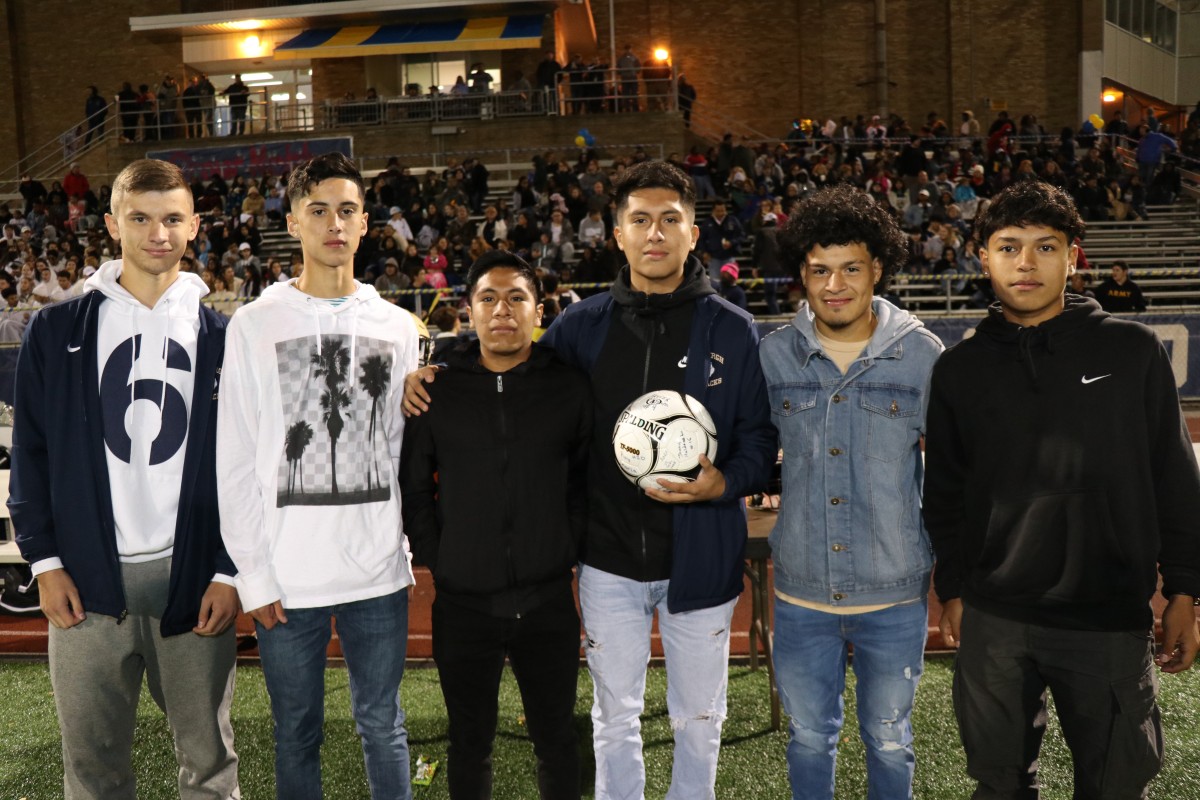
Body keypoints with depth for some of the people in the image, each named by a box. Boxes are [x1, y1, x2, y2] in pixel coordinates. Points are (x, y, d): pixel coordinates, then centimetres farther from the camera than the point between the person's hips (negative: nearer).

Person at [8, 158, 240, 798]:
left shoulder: (220, 338, 4)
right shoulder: (57, 330, 4)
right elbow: (30, 452, 5)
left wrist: (230, 571, -4)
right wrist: (45, 560, -2)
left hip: (192, 577, 0)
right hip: (87, 578, 0)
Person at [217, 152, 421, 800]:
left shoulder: (397, 327, 6)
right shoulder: (255, 325, -1)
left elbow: (401, 450, 9)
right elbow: (235, 464, -2)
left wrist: (403, 545, 3)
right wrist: (253, 574, -6)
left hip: (378, 573, 2)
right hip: (286, 578, -1)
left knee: (382, 724, 13)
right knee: (297, 733, 12)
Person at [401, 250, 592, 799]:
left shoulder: (570, 388, 0)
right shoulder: (438, 390, 0)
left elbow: (587, 480, 5)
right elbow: (413, 486, 5)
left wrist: (569, 551, -3)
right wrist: (433, 562, 0)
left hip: (548, 601, 0)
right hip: (462, 604, 0)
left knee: (556, 740, 14)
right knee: (470, 744, 15)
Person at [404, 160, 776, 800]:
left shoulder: (732, 331, -4)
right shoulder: (582, 326, 0)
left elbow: (760, 442, -2)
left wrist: (725, 483, -21)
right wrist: (431, 379, -5)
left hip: (701, 560, -1)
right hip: (610, 561, 1)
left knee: (698, 719, 16)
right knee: (614, 717, 17)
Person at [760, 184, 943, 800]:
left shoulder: (923, 355, -6)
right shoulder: (773, 355, -3)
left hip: (896, 594, -1)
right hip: (801, 594, 1)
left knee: (889, 742, 18)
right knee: (809, 738, 18)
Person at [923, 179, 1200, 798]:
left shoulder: (1133, 351, -2)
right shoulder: (960, 369, 2)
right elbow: (944, 492, 7)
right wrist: (952, 590, 7)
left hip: (1112, 620, -1)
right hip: (994, 619, 2)